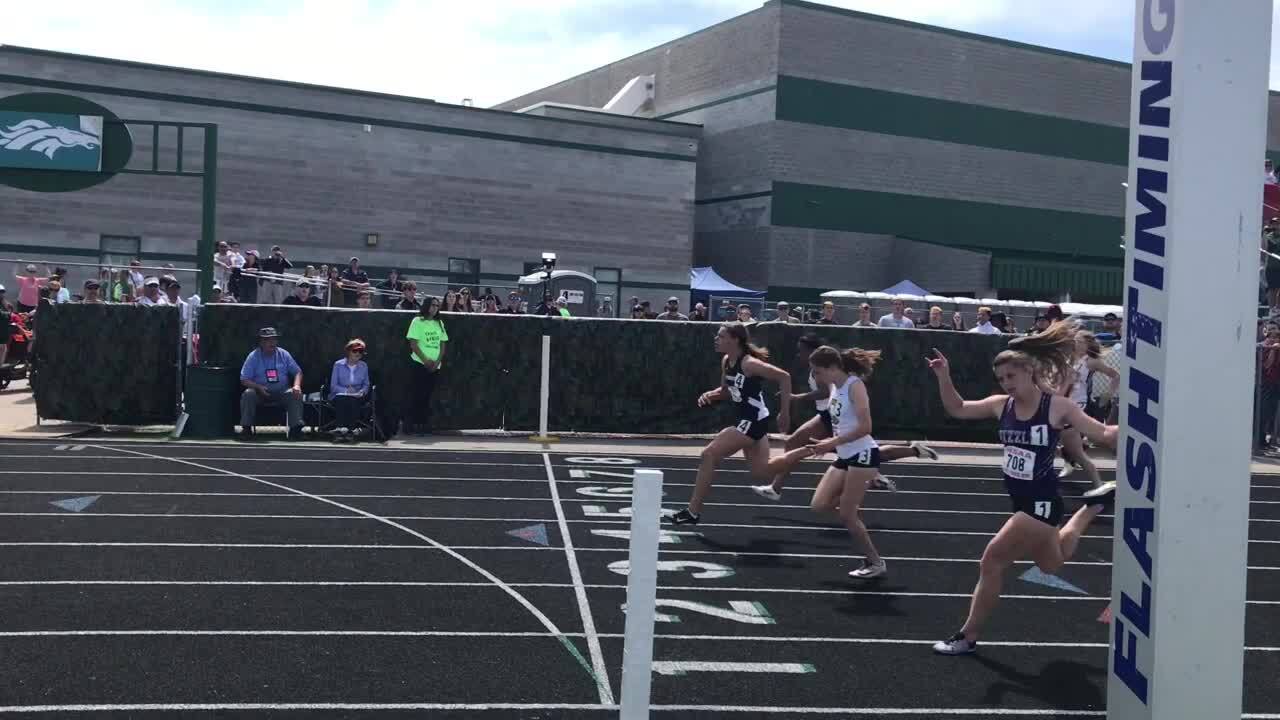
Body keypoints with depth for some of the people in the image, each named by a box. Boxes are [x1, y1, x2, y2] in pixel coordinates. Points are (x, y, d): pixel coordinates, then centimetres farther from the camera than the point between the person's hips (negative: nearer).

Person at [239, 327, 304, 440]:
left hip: (282, 392, 1)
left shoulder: (283, 354, 4)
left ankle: (295, 427, -30)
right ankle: (246, 428, -24)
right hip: (260, 393, -1)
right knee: (248, 394, -30)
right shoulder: (253, 357, -2)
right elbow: (244, 380, -5)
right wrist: (259, 387, -23)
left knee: (295, 394, -27)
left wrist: (297, 386, -15)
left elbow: (297, 372, 7)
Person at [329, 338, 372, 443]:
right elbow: (333, 385, -1)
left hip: (356, 396, 1)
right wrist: (346, 390, -17)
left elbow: (366, 384, 14)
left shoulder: (363, 366, 12)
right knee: (341, 401, -36)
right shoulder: (338, 365, 4)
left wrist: (362, 391, -9)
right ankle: (339, 430, -41)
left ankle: (351, 430, -36)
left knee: (354, 402, -34)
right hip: (340, 395, -1)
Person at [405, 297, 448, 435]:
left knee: (427, 396, 6)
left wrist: (438, 361, -2)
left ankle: (425, 424, 9)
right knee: (418, 395, -6)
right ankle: (413, 424, -2)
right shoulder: (418, 321, -2)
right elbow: (413, 344, -7)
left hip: (435, 366, 5)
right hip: (420, 364, -5)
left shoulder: (439, 323, 13)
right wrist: (425, 360, -13)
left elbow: (443, 344, 12)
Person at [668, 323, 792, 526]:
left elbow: (784, 377, -20)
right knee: (761, 471, 18)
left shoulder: (749, 363, -20)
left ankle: (693, 512, -3)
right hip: (747, 420, 10)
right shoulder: (726, 361, 5)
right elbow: (726, 391, 19)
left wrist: (784, 413, -18)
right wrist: (710, 395, -3)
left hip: (754, 421, -10)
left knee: (709, 455, -11)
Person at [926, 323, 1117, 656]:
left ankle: (968, 636, 2)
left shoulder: (1057, 407, -15)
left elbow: (1103, 434, -13)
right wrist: (944, 377, -7)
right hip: (1022, 500, 7)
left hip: (1042, 502, -7)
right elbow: (957, 409, 8)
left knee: (993, 560, -12)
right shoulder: (1001, 405, -1)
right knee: (1052, 564, 28)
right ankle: (1095, 504, 49)